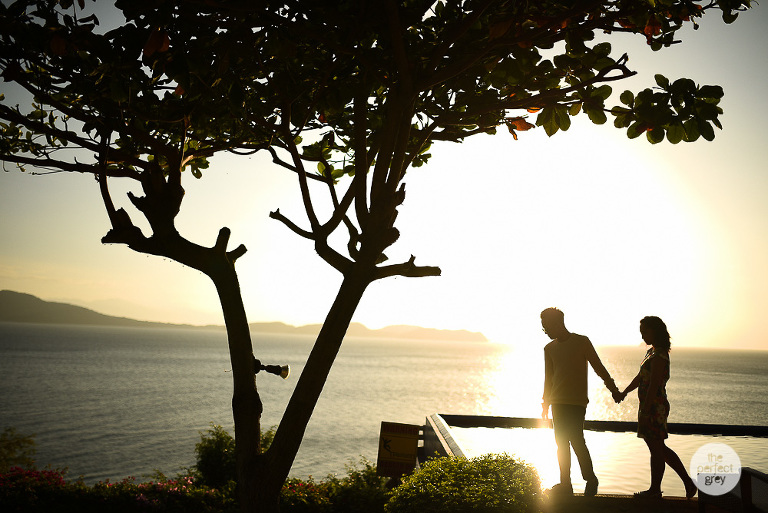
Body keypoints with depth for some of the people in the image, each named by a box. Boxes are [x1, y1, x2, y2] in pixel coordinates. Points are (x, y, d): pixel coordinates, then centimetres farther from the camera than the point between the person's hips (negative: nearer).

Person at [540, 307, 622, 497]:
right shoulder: (549, 348, 13)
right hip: (558, 402, 5)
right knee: (562, 443, 4)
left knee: (576, 440, -12)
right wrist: (546, 403, 20)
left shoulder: (582, 342, -2)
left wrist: (613, 389, 3)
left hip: (577, 401, -5)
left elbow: (598, 367, 2)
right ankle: (565, 484, 10)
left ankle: (590, 479, 4)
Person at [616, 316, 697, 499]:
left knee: (656, 449, 2)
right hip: (651, 407, 10)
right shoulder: (651, 352, 13)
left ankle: (655, 490, 13)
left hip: (655, 407, -10)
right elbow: (641, 377, 25)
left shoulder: (658, 356, -17)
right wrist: (624, 392, 33)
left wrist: (644, 412, -22)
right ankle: (687, 481, 21)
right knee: (659, 449, 16)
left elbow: (653, 387, -22)